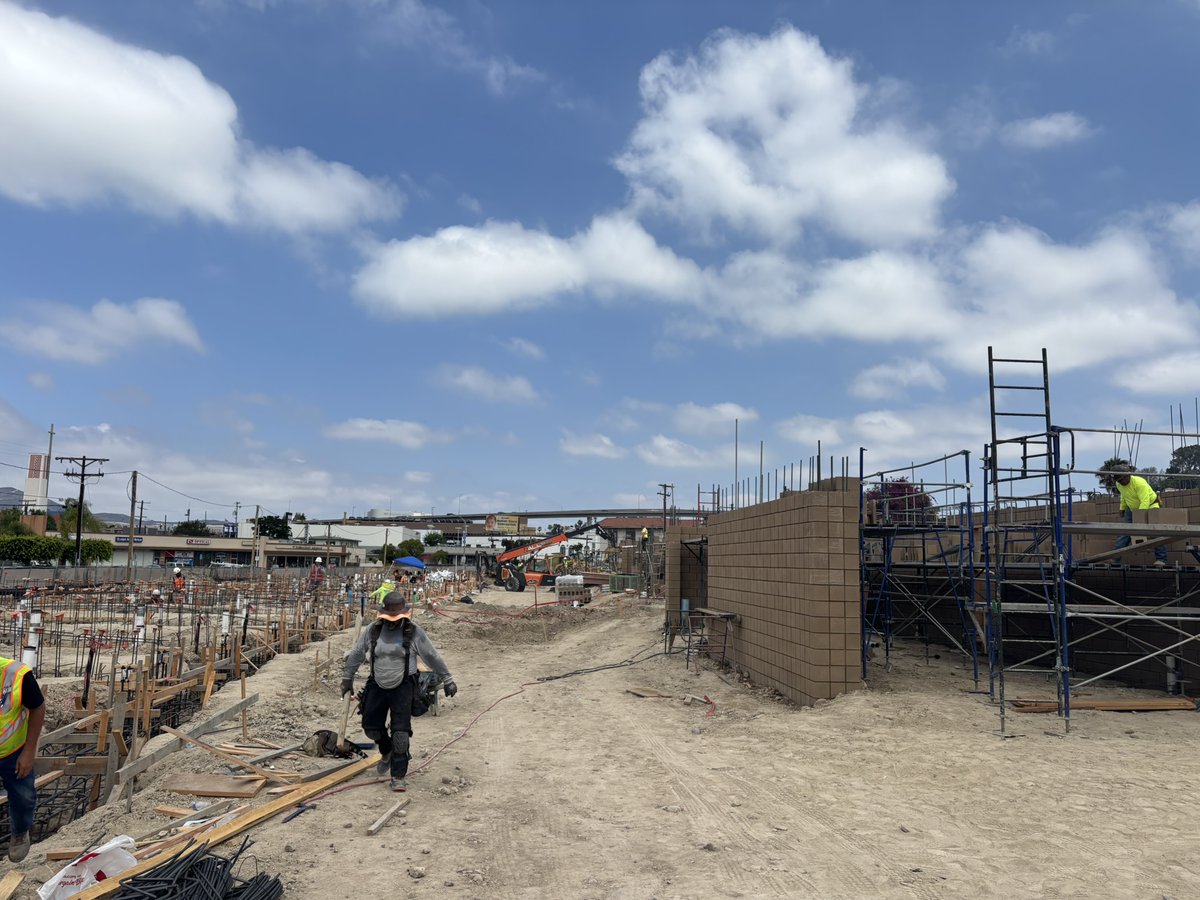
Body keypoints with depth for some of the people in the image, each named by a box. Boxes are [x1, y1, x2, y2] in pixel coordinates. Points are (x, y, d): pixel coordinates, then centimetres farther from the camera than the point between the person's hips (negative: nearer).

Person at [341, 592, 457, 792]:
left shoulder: (414, 632, -10)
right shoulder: (373, 630, -3)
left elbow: (433, 657, -3)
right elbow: (356, 655, 10)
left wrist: (447, 680, 2)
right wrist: (347, 678, 17)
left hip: (403, 687, -4)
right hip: (377, 685, 4)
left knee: (401, 733, -7)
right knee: (371, 725, 11)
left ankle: (398, 776, 3)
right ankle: (387, 753, 41)